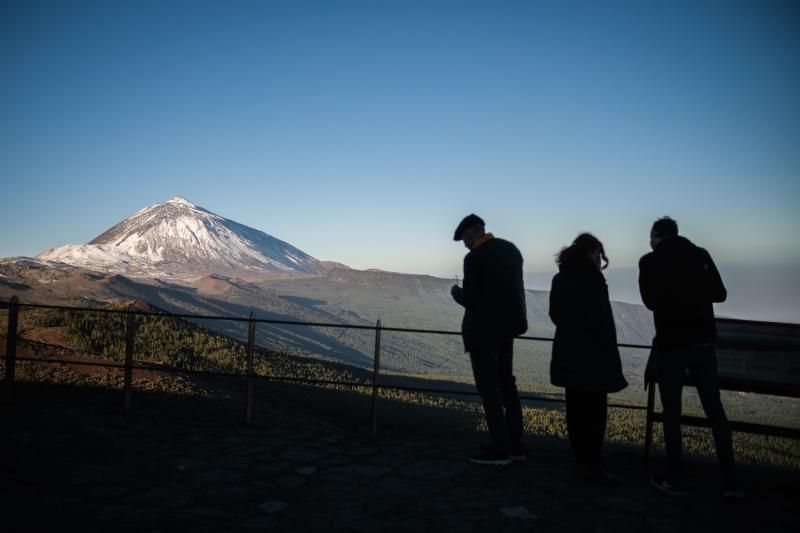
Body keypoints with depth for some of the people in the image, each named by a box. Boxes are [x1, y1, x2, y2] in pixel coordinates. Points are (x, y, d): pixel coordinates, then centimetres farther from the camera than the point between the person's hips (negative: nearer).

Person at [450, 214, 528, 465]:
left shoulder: (474, 258, -17)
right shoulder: (510, 249, 6)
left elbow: (470, 299, -18)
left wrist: (457, 292, 0)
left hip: (484, 330, -8)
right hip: (507, 325, 8)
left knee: (489, 389, 1)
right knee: (506, 385, 16)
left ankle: (500, 449, 5)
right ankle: (515, 445, 21)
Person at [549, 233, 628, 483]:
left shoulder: (560, 279, 8)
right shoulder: (591, 279, -14)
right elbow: (601, 321, -16)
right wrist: (611, 354, -10)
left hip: (568, 353, 8)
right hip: (592, 355, -8)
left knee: (576, 408, 12)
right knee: (594, 410, -1)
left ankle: (581, 461, 20)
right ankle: (591, 465, 2)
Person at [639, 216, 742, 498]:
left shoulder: (650, 261, -5)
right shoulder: (700, 255, 4)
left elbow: (650, 301, 1)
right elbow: (719, 294, 9)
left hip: (670, 345, -3)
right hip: (703, 343, 3)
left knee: (671, 413, 5)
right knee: (715, 410, 10)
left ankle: (675, 480, 10)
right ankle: (730, 481, 12)